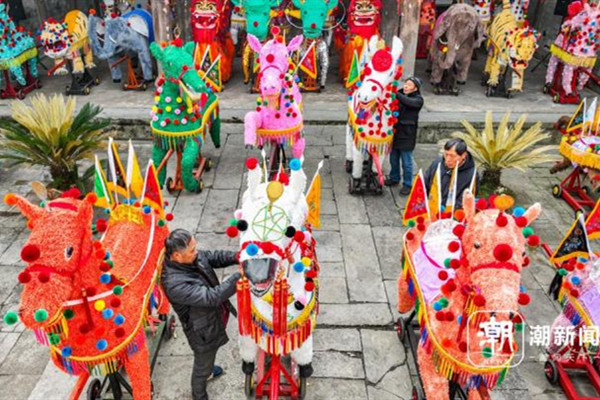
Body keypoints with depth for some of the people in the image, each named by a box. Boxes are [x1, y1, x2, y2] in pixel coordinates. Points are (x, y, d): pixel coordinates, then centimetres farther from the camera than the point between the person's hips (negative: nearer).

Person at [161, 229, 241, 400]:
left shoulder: (192, 257, -17)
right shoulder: (175, 284, -40)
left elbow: (214, 257, -2)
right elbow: (212, 297, -41)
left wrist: (236, 256, -21)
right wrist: (240, 276, -41)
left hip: (215, 318, 7)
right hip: (203, 331, -7)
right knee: (202, 368, 21)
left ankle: (208, 367, 68)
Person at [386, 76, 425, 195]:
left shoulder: (418, 99, -9)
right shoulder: (400, 94, 5)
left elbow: (408, 102, -30)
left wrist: (395, 93, -35)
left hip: (407, 135, -5)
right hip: (395, 132, 5)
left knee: (406, 162, 3)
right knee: (393, 159, 17)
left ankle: (407, 184, 17)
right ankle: (394, 178, 37)